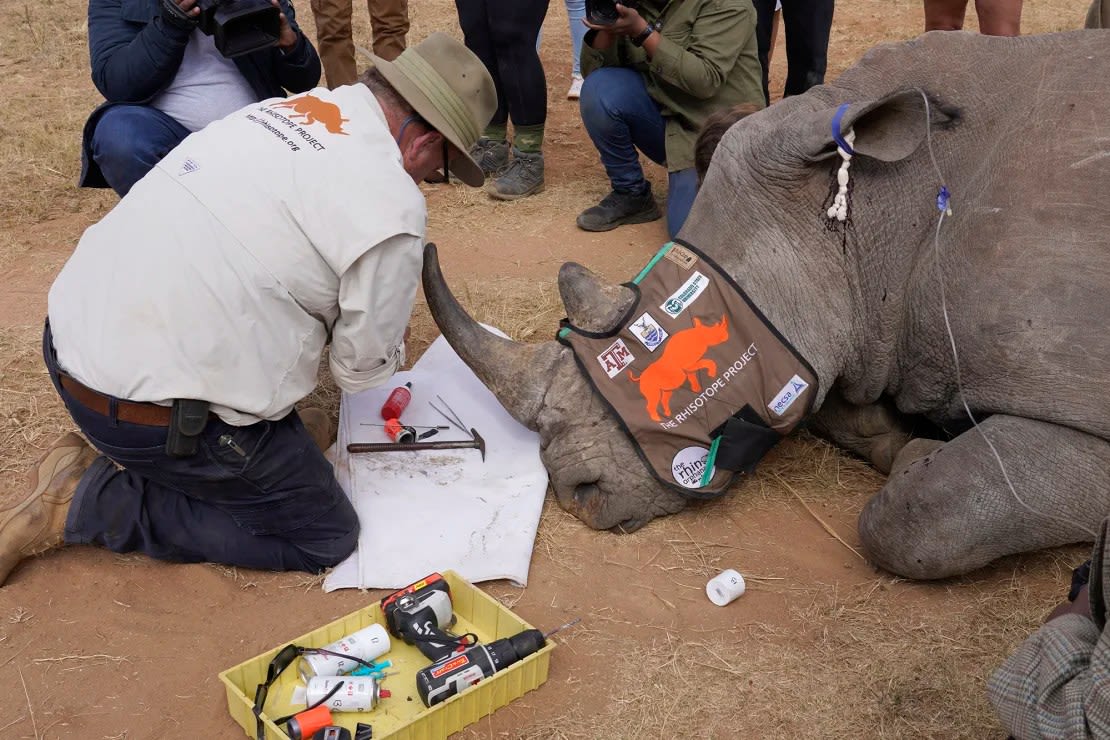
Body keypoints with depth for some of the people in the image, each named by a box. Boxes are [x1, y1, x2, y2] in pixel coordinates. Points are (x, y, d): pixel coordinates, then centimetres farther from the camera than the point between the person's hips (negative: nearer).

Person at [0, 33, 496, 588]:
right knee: (326, 536, 6)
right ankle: (82, 504, 3)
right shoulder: (391, 207, -15)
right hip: (150, 411, -9)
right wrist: (389, 348, 18)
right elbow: (362, 367, -4)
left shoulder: (283, 110, 8)